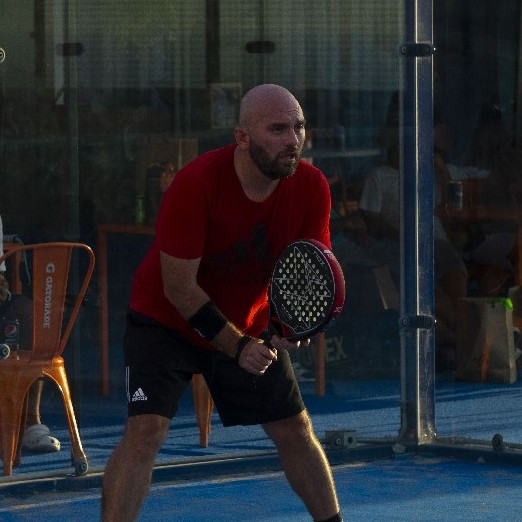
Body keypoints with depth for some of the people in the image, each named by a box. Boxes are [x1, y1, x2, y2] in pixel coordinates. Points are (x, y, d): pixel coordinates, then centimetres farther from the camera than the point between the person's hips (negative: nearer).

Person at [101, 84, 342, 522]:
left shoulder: (311, 187, -15)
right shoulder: (196, 184, -30)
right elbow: (179, 287, -24)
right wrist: (236, 346, -27)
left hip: (250, 327, 5)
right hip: (166, 322, -5)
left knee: (297, 431, 7)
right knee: (146, 430, -21)